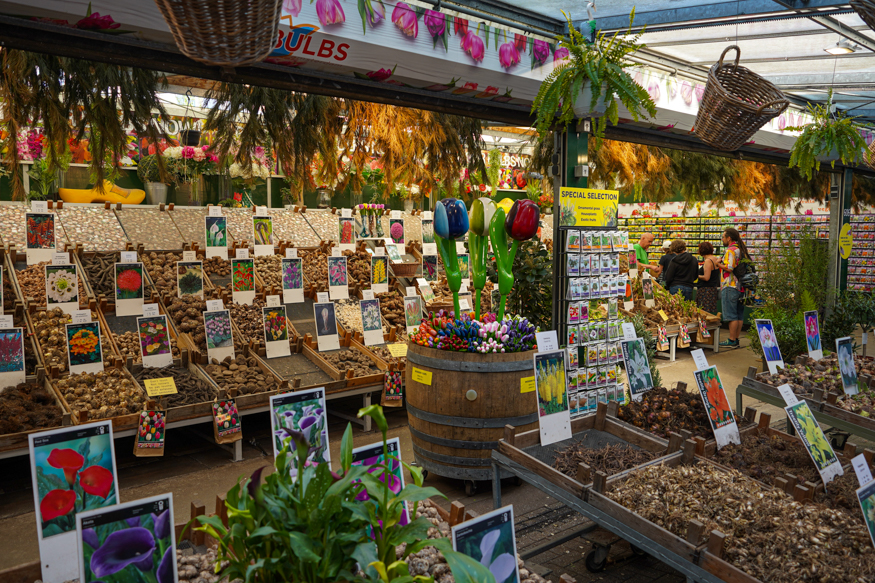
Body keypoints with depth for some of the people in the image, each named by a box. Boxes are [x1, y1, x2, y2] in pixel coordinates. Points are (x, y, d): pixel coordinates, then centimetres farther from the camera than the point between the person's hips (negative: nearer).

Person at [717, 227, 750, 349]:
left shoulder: (731, 250, -12)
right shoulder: (742, 250, 16)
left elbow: (729, 268, -22)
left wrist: (718, 264, -5)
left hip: (730, 286, -9)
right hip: (740, 287, 9)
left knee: (731, 315, -6)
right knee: (739, 315, 10)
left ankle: (732, 340, -4)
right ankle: (736, 339, 16)